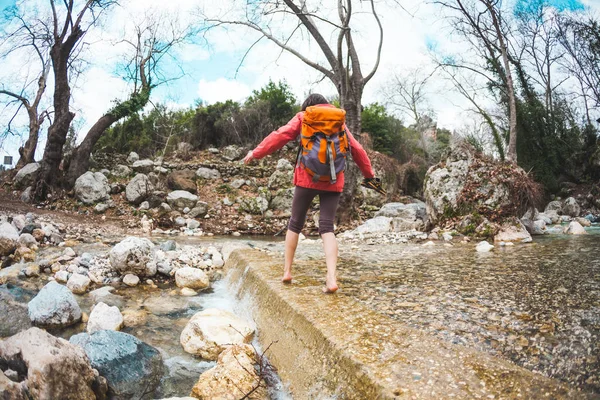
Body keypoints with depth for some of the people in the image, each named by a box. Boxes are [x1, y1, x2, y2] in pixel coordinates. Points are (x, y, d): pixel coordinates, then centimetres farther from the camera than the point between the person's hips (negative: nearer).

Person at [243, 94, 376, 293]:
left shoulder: (303, 117, 9)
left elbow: (281, 135, -1)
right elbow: (356, 149, 20)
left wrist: (257, 152, 6)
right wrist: (368, 172, 30)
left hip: (307, 177, -2)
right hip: (333, 180, 2)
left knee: (295, 223, 11)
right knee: (327, 227, -1)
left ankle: (287, 271, 15)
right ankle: (332, 278, -15)